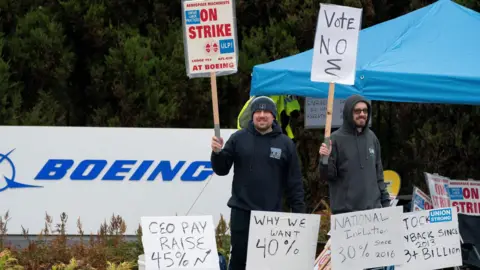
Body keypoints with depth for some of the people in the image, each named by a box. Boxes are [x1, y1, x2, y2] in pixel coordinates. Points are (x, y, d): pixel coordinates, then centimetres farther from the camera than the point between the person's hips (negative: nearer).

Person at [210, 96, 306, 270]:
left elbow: (294, 182, 4)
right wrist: (217, 152, -14)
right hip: (242, 212, 0)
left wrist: (299, 212, -1)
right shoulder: (239, 138, 3)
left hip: (272, 214, 0)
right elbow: (222, 170, 5)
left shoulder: (285, 144, 3)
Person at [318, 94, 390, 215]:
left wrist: (385, 200, 14)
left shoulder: (372, 138, 12)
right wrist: (326, 159, -24)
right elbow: (328, 175, -5)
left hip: (373, 208, 5)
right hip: (345, 209, -5)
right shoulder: (336, 139, -4)